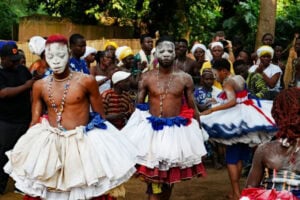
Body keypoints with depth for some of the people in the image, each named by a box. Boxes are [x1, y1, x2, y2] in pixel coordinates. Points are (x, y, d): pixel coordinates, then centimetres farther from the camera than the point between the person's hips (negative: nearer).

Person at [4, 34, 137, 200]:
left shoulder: (86, 81, -8)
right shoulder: (40, 86, 0)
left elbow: (100, 117, -1)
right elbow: (35, 122, 8)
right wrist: (25, 147, 7)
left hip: (83, 143, -2)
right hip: (50, 144, 3)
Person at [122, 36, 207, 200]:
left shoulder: (185, 78, -1)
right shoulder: (146, 78, -2)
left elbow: (192, 108, 4)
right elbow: (139, 106, 3)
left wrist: (198, 132, 4)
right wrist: (135, 129, 0)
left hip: (177, 131, 1)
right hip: (151, 130, -1)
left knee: (170, 177, 15)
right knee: (153, 180, -3)